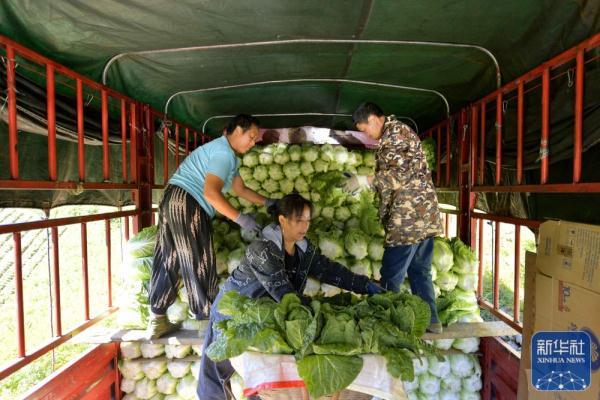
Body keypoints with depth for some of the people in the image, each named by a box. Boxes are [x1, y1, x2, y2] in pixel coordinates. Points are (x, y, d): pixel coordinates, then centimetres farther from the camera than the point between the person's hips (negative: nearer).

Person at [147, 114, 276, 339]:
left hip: (174, 201, 10)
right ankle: (206, 319, 13)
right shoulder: (224, 153, -13)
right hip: (187, 204, -10)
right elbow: (211, 193, -25)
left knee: (168, 261, 11)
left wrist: (267, 202, 24)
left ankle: (157, 321, 19)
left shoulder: (227, 154, 22)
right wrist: (240, 218, -22)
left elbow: (240, 189, 26)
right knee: (199, 263, 0)